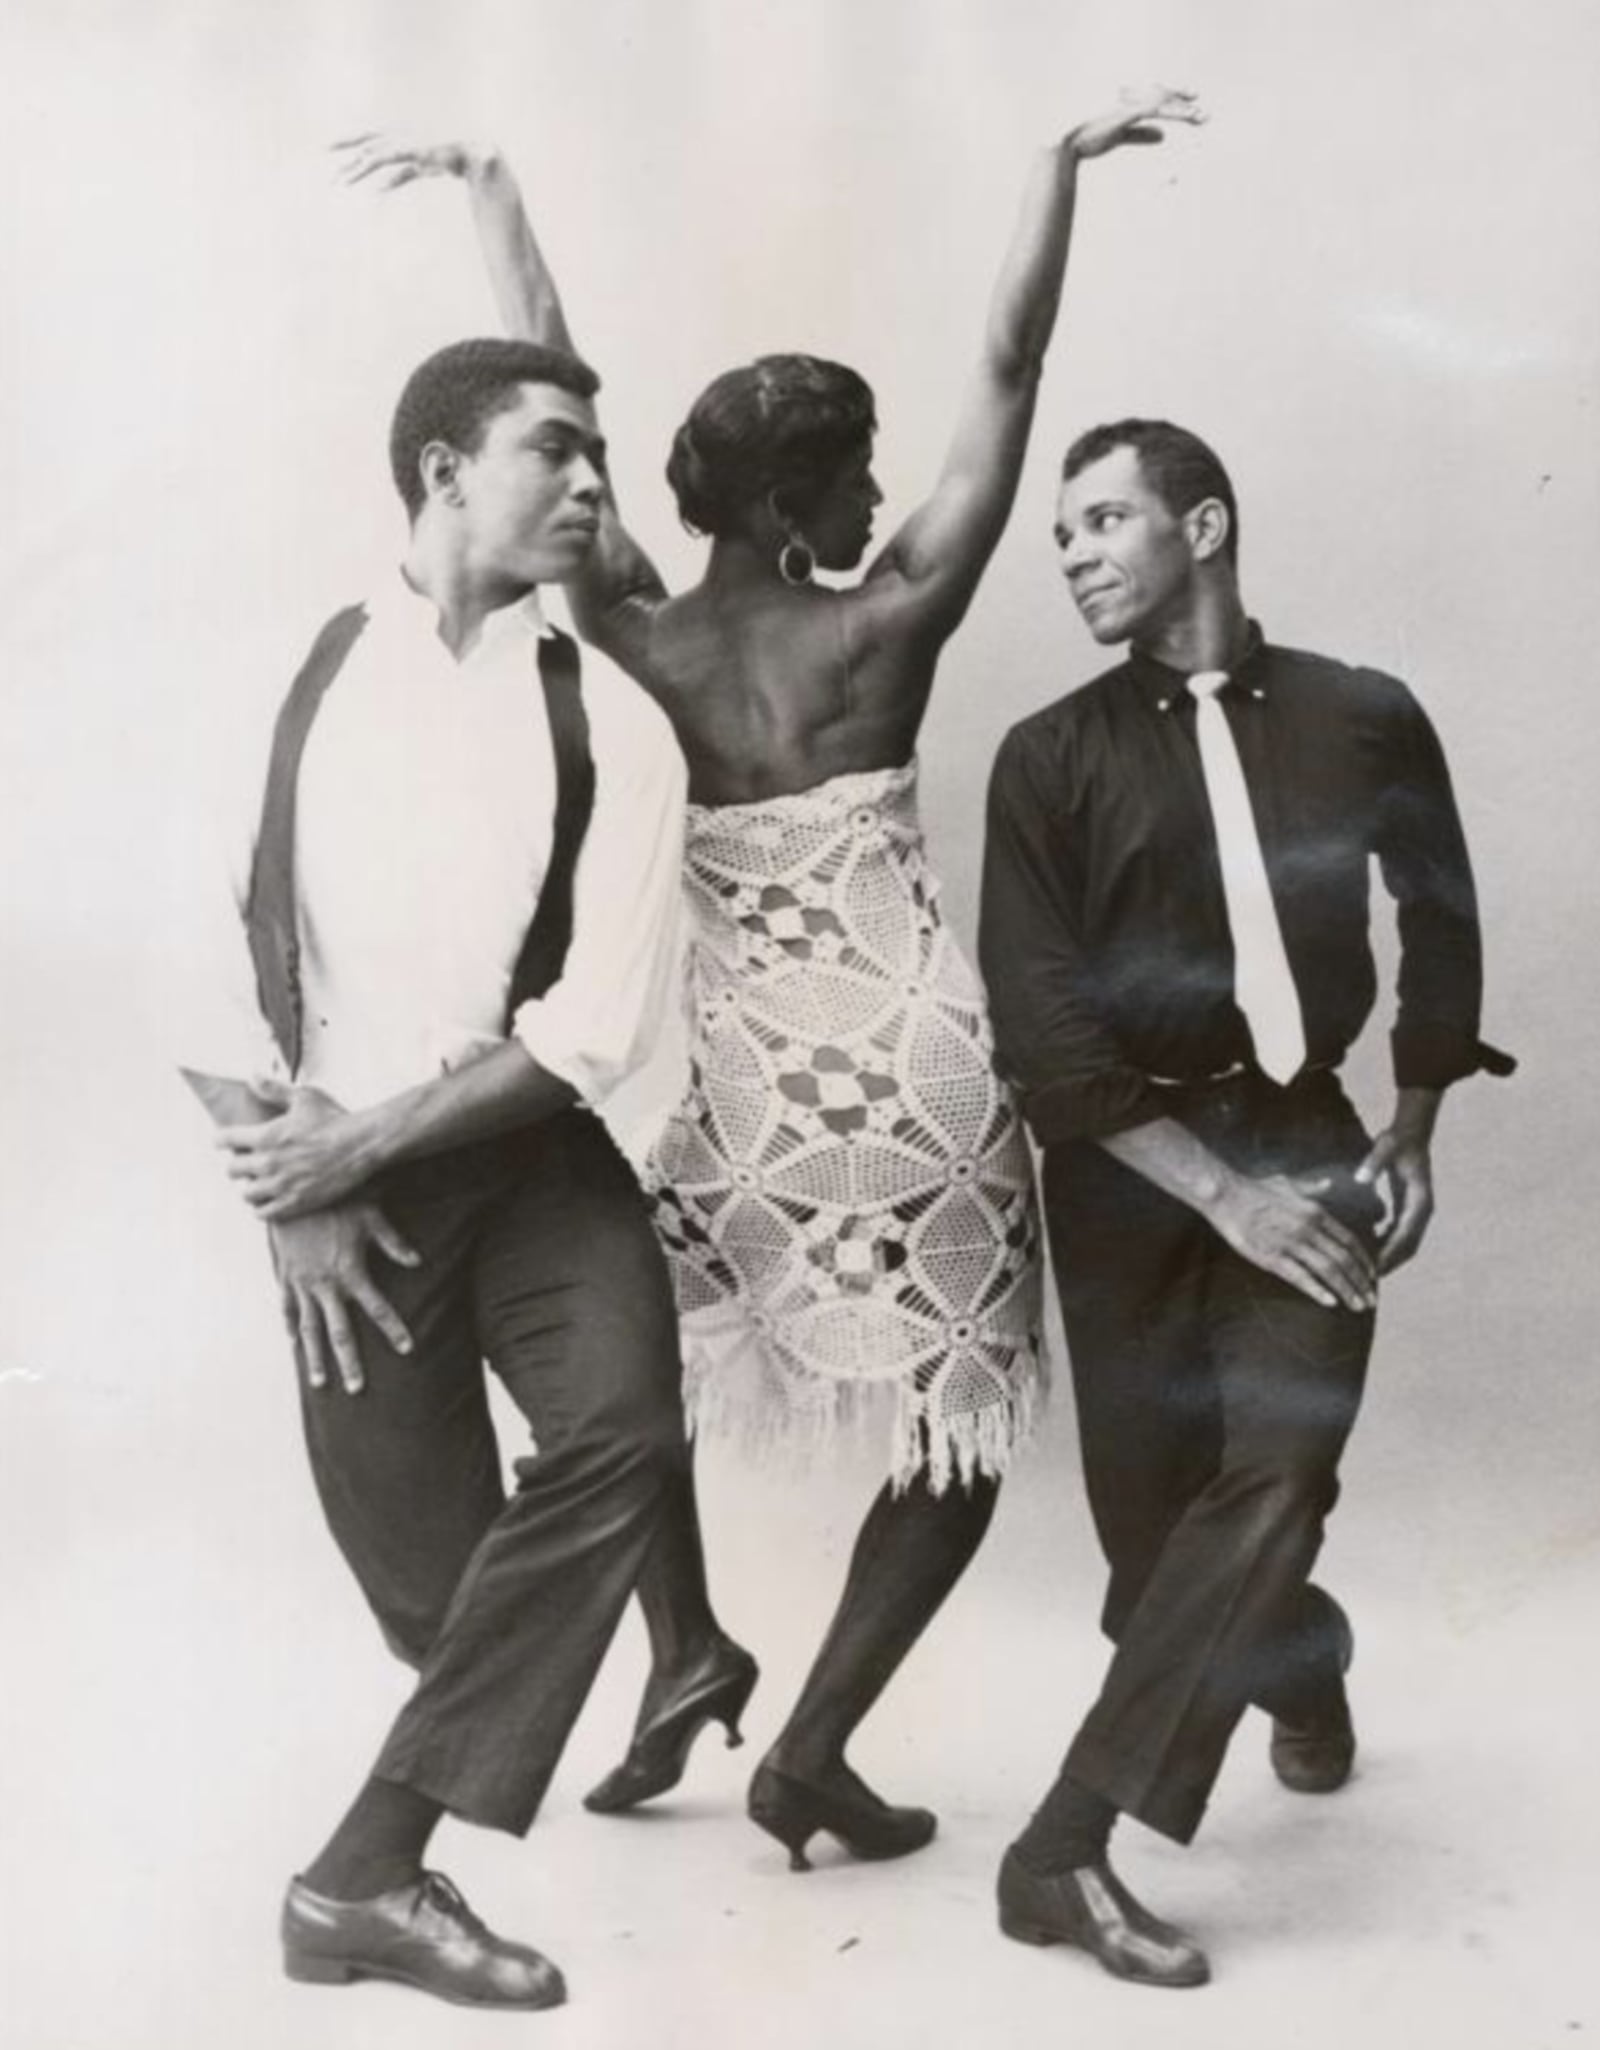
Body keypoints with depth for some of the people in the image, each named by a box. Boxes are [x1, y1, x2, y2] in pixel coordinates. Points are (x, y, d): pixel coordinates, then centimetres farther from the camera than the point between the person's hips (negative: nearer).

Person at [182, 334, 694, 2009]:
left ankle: (369, 1870, -11)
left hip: (527, 1153, 0)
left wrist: (370, 1135, -15)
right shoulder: (297, 673, -1)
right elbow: (217, 949, -1)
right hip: (338, 1178, 0)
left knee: (625, 1426, -26)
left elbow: (600, 1022, -11)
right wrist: (290, 1187, -8)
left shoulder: (609, 726, -3)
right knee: (430, 1576, 1)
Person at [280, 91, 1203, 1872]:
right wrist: (1065, 161, 0)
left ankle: (686, 1653, 24)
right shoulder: (885, 626, -7)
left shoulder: (636, 637, -2)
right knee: (963, 1424, 12)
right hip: (902, 1063, -2)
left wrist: (489, 181, 12)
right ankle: (812, 1748, 11)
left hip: (725, 1054, 3)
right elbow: (1007, 375, -5)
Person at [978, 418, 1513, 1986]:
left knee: (1270, 1474, -17)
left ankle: (1065, 1849, -9)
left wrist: (1411, 1133, 11)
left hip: (1305, 1140, 0)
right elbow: (1037, 1024, -10)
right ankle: (1302, 1666, 36)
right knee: (1154, 1505, 3)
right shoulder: (1051, 757, -3)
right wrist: (1221, 1192, -17)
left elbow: (1442, 921, 16)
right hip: (1129, 1159, 0)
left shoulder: (1365, 721, 0)